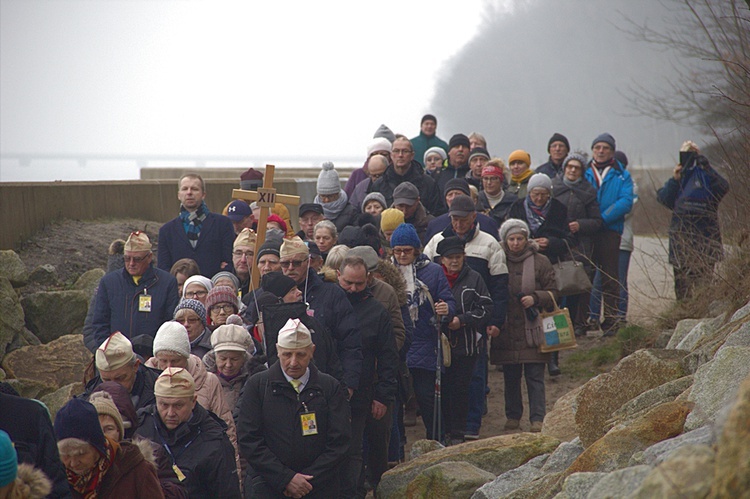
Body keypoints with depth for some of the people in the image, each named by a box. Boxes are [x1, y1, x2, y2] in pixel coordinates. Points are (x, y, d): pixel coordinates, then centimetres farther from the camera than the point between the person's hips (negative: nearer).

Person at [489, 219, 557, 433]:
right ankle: (512, 416, 18)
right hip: (506, 331, 2)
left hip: (532, 330, -2)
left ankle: (537, 419, 0)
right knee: (510, 377, 8)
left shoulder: (540, 262, 2)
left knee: (535, 377, -2)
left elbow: (552, 293, 5)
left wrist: (535, 298, -14)